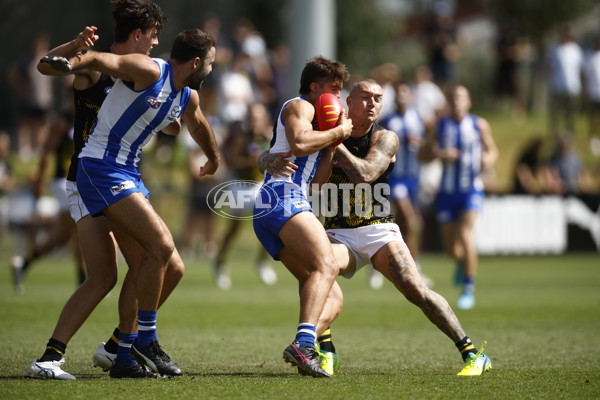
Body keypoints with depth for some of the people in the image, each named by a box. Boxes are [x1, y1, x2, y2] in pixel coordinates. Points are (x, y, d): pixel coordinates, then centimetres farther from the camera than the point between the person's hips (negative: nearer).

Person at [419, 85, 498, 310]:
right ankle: (462, 261, 45)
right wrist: (439, 154, -16)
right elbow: (423, 154, 4)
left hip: (472, 189, -2)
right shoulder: (441, 126, 4)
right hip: (447, 191, 2)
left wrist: (488, 159, -11)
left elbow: (492, 150, 12)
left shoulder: (479, 125, 1)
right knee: (450, 247, 6)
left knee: (465, 234, -23)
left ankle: (469, 288, -12)